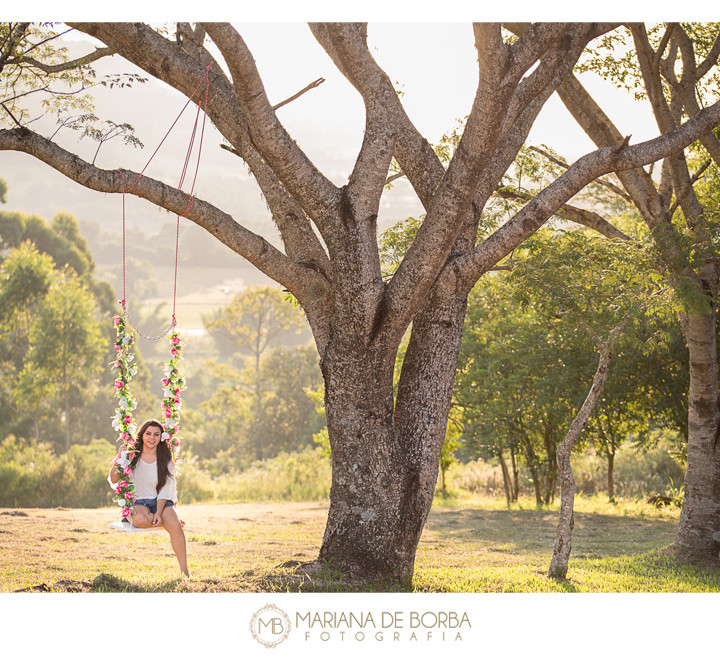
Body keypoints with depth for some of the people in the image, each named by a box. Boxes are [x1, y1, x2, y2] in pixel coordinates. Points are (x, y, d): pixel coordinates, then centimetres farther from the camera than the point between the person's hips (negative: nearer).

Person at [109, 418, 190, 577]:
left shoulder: (165, 459, 1)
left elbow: (165, 488, -4)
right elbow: (113, 480, -3)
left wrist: (159, 512, -18)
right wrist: (119, 459, -18)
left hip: (160, 502, 1)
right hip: (138, 502, -1)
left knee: (175, 527, -30)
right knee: (140, 519, -38)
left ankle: (184, 570, -24)